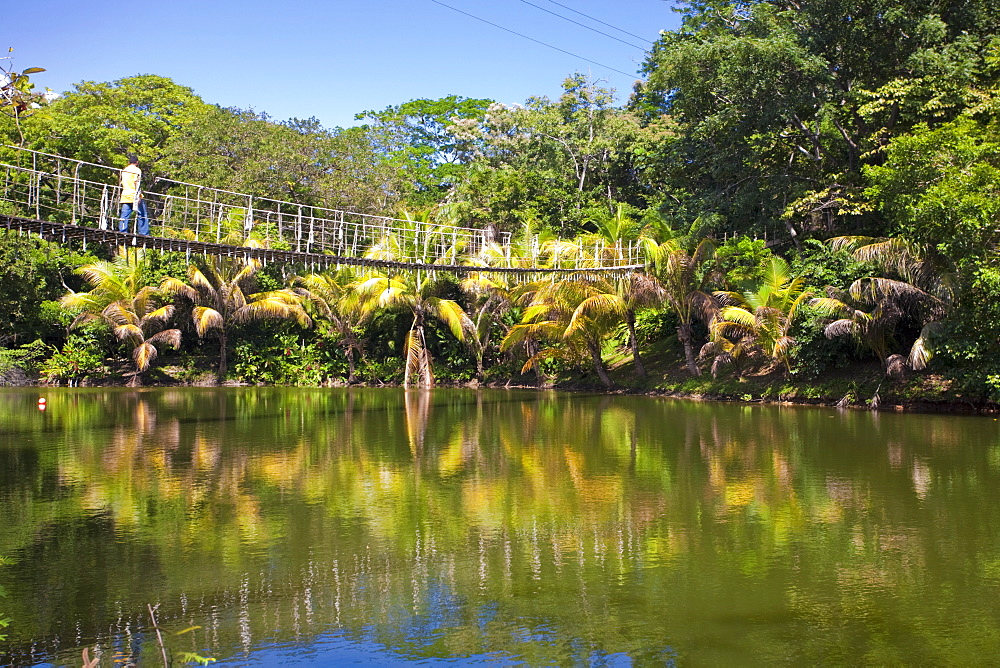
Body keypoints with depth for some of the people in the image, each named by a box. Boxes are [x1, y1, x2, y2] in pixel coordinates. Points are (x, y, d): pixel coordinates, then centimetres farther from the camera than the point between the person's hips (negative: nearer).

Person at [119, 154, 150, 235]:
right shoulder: (137, 170, -2)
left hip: (125, 197, 6)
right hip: (134, 196, -6)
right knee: (142, 216, -2)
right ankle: (144, 234, -6)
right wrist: (138, 196, -19)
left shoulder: (124, 171, 19)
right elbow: (137, 183, -13)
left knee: (124, 216, 3)